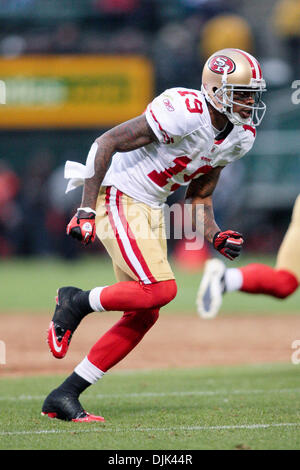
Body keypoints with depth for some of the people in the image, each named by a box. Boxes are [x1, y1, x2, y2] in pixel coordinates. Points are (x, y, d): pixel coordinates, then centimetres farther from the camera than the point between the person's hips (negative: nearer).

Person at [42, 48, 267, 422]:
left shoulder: (239, 136, 3)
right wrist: (87, 210, -23)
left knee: (144, 315, 3)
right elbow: (108, 142, -21)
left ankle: (63, 397, 8)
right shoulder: (186, 113, -24)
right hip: (117, 198, -9)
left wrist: (215, 236, -4)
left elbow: (199, 197, 15)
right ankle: (77, 302, 1)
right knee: (161, 289, -23)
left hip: (151, 209, 9)